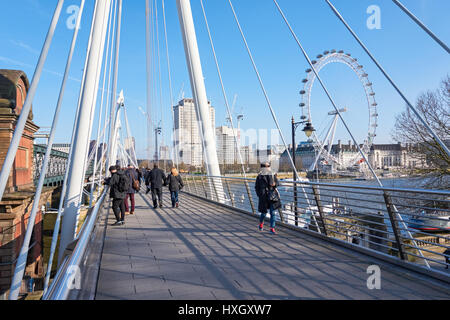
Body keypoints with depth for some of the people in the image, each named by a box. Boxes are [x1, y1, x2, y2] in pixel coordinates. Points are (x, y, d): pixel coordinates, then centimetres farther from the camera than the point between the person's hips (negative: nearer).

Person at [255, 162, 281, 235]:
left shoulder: (272, 175, 7)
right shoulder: (259, 177, 2)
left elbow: (277, 182, -1)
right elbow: (256, 187, 7)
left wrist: (275, 184, -23)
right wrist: (259, 195, -4)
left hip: (273, 197, 2)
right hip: (264, 197, -1)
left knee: (273, 213, -2)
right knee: (264, 213, 6)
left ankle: (272, 228, 6)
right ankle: (261, 223, 37)